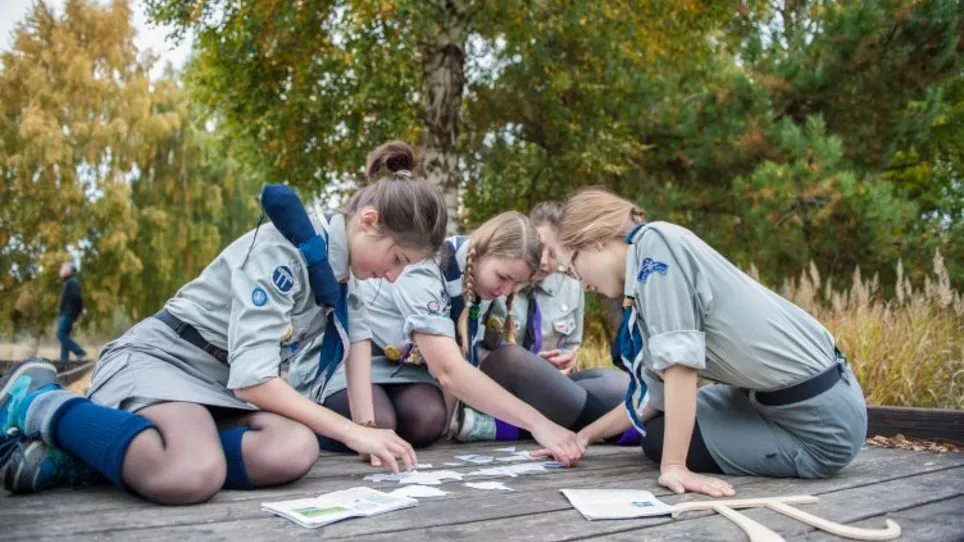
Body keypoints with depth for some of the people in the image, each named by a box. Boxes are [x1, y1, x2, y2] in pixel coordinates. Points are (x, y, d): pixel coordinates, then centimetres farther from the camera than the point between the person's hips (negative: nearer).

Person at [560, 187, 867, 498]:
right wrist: (585, 436, 17)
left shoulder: (655, 243, -15)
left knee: (659, 440, 0)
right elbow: (656, 393, 13)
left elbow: (681, 361, -24)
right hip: (777, 398, 9)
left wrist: (674, 465, -23)